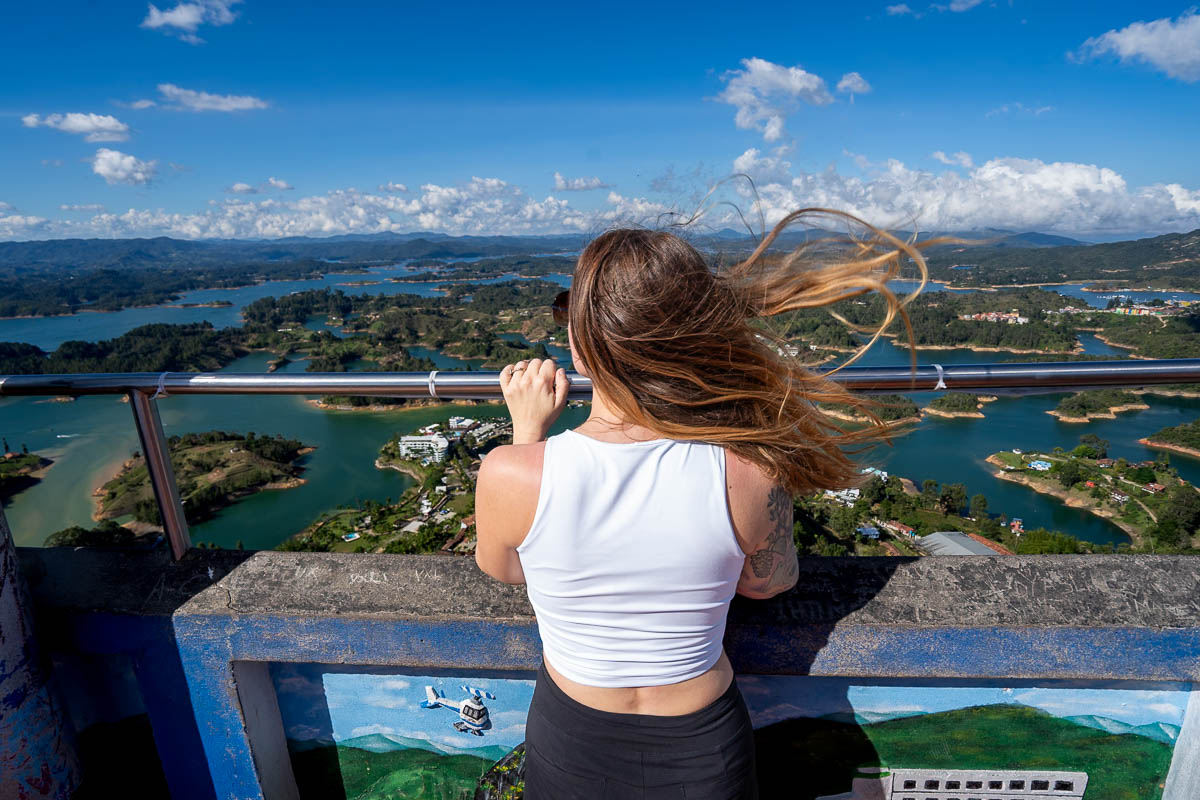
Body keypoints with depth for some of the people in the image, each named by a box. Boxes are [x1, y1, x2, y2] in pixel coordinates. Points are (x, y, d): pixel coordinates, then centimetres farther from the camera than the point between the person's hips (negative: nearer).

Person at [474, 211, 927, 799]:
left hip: (568, 752, 0)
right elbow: (769, 582, -5)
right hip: (703, 751, 1)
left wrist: (527, 431, -3)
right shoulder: (750, 475, -28)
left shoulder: (509, 475, -30)